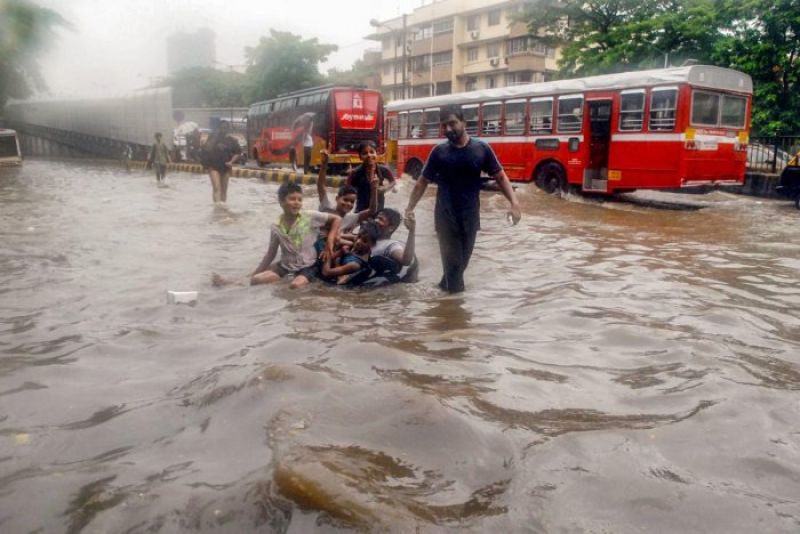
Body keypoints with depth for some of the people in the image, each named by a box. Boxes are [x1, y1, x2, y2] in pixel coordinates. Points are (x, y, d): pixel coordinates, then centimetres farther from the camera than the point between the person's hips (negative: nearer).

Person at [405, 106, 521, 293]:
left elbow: (500, 176, 1)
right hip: (445, 216, -1)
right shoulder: (439, 152, -2)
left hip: (470, 216, 1)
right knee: (452, 262, -1)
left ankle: (446, 287, 36)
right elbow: (423, 182, 4)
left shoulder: (481, 148, -3)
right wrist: (410, 207, -5)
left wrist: (514, 202, -12)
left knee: (462, 261, 13)